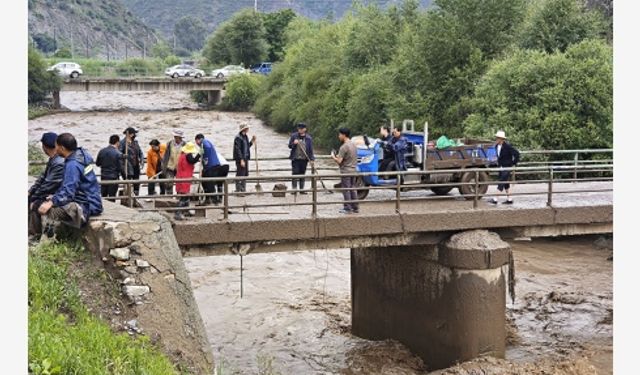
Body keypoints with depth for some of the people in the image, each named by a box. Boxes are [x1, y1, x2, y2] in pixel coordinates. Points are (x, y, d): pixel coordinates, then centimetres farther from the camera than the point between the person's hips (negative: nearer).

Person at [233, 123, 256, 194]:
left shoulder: (245, 136, 14)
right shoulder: (238, 137, -14)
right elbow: (238, 149, -19)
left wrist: (252, 141, 8)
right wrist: (241, 160, -22)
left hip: (245, 158, 9)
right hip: (240, 159, -9)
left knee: (245, 174, 13)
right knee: (240, 174, -5)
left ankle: (243, 190, 22)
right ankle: (238, 191, 0)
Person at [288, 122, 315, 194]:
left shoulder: (308, 138, 3)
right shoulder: (294, 136, 2)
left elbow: (311, 149, 4)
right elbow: (289, 146, 5)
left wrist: (312, 159, -1)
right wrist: (294, 143, -17)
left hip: (304, 159, 1)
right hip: (295, 159, -1)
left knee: (302, 174, 7)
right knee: (295, 173, -5)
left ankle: (302, 189, 14)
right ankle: (294, 189, 0)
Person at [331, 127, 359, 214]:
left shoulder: (344, 147, -18)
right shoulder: (353, 145, 10)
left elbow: (339, 161, -21)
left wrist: (333, 156, -2)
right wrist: (338, 156, 18)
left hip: (346, 171, -8)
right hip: (353, 170, 8)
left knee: (346, 190, -2)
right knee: (353, 190, 12)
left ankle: (348, 208, 1)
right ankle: (355, 208, 16)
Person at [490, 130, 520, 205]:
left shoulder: (507, 146, -20)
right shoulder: (497, 146, 4)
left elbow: (517, 153, -18)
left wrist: (514, 163, -13)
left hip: (507, 168, -9)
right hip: (501, 167, 9)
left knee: (501, 183, -11)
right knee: (505, 184, 13)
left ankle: (495, 199, -13)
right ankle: (509, 199, 22)